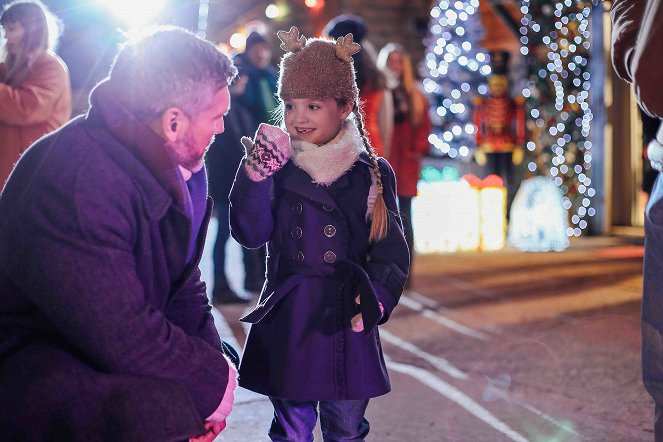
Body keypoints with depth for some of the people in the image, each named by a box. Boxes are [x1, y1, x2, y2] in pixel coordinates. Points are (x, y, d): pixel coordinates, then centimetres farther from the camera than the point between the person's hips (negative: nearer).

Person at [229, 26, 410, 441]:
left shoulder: (373, 172, 1)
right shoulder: (277, 166, 0)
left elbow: (391, 247, 1)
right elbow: (251, 234, -11)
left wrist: (376, 297, -14)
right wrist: (255, 177, -24)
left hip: (349, 320, 0)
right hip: (288, 323, 0)